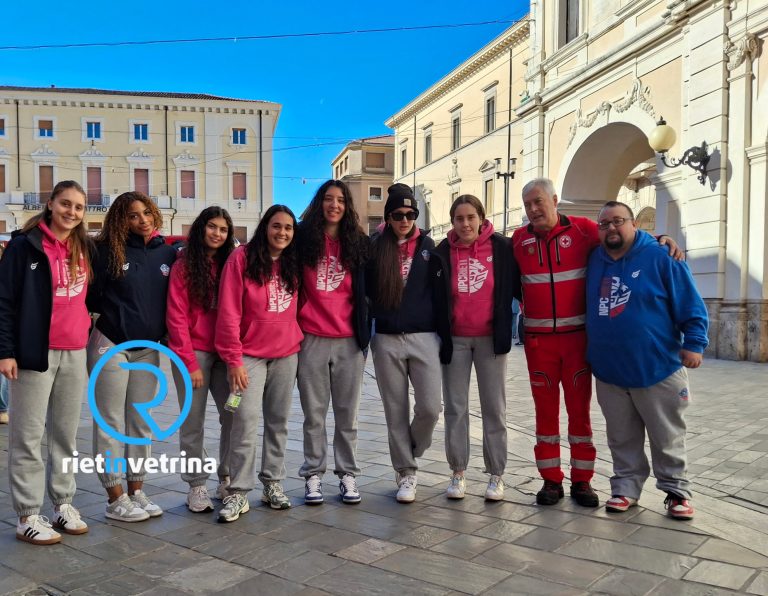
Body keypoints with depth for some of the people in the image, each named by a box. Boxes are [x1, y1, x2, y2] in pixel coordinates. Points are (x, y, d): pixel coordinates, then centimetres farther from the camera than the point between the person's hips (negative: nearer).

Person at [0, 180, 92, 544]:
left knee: (66, 434, 12)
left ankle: (63, 504, 23)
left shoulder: (84, 249, 12)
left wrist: (88, 326, 10)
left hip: (75, 354, 6)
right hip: (37, 353, -5)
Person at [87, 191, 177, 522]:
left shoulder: (167, 253, 3)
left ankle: (136, 492, 22)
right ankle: (115, 499, 12)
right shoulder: (107, 250, -7)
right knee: (111, 422, 2)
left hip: (148, 348, 4)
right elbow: (90, 296, -7)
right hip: (110, 346, -4)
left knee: (140, 422, 11)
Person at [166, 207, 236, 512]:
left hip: (223, 352, 4)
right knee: (193, 422, 2)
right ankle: (196, 486, 14)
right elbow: (176, 317, -6)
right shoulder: (184, 265, -3)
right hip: (193, 352, -3)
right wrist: (190, 362, -10)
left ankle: (227, 479, 18)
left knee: (234, 415, 2)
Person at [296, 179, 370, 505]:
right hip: (311, 339, -1)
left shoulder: (359, 243, 8)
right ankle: (313, 475, 18)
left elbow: (367, 290, 12)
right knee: (314, 413, 6)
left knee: (347, 414, 8)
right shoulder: (303, 238, 2)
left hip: (349, 340, 1)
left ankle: (348, 474, 19)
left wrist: (364, 330, 8)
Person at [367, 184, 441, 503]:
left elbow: (439, 289, 7)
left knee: (430, 407, -7)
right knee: (396, 411, 6)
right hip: (386, 340, 0)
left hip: (424, 337, 0)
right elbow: (366, 290, 6)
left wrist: (442, 333, 3)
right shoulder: (375, 246, 4)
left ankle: (408, 455, 21)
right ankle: (406, 472, 20)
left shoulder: (427, 245, 6)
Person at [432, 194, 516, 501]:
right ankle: (458, 473, 18)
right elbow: (437, 298, 2)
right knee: (455, 407, 7)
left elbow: (510, 289, 2)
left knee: (494, 407, 5)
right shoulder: (443, 252, 0)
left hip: (490, 337, -1)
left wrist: (504, 331, -3)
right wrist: (440, 336, -2)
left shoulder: (501, 247, -3)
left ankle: (496, 475, 16)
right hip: (454, 339, 1)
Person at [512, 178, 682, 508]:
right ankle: (551, 480, 18)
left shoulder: (582, 229, -3)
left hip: (577, 336, -1)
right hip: (538, 340, 2)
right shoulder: (519, 239, 3)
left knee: (579, 409, 6)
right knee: (545, 409, 8)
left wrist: (660, 239, -6)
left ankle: (581, 480, 17)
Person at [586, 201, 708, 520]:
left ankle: (676, 490, 25)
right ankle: (626, 486, 28)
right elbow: (588, 306, 20)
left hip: (658, 369, -4)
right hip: (608, 371, 4)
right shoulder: (594, 260, 5)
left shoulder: (661, 258, -9)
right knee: (622, 439, 14)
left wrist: (694, 343, -14)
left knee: (667, 439, 10)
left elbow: (691, 305, -7)